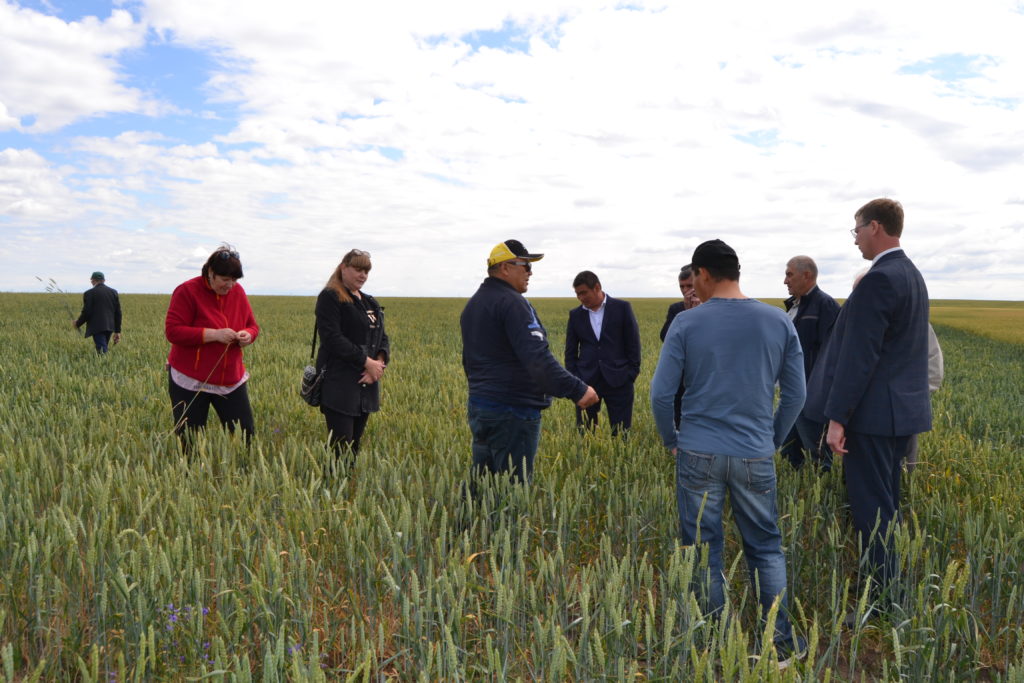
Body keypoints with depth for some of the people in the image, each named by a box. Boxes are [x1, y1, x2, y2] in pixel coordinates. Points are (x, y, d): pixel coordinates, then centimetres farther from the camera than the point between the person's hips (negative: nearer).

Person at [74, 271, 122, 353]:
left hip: (97, 328, -5)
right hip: (109, 327, 5)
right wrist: (117, 331, 13)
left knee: (102, 352, -8)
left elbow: (86, 313, -9)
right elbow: (118, 313, 8)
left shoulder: (89, 293, -5)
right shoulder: (113, 292, 8)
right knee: (103, 350, 16)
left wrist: (77, 324, 10)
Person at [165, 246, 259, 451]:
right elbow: (172, 331, -16)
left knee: (245, 434, 2)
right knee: (189, 442, 2)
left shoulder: (238, 291, 5)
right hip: (190, 381, -4)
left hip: (231, 380, 4)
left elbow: (252, 325, 13)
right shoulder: (187, 292, -10)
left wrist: (248, 334, -12)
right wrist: (214, 334, -24)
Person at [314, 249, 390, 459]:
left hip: (366, 385, 7)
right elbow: (333, 338, -15)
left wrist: (380, 361, -7)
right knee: (341, 449, -9)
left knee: (355, 446, 10)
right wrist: (367, 362, -16)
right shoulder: (329, 298, -4)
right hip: (340, 386, -7)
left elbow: (382, 338, 15)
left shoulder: (370, 303, 19)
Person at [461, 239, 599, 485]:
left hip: (478, 407, 9)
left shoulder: (472, 304, 15)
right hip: (512, 412, -9)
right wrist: (577, 390, -26)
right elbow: (537, 358, -26)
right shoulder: (512, 303, -15)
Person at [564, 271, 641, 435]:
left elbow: (633, 344, 2)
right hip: (586, 381, 2)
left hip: (618, 380, -2)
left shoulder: (622, 308, 1)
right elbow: (570, 351, 11)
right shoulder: (575, 315, 8)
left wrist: (631, 375, -4)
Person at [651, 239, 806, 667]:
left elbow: (660, 394, -6)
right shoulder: (778, 322, 0)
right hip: (756, 456, 2)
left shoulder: (687, 324, -7)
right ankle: (781, 642, 18)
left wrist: (671, 441, 9)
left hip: (699, 454, -2)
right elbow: (796, 395, 4)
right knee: (766, 548, 14)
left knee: (703, 552, 9)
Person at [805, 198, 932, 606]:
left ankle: (881, 599, 5)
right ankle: (890, 590, 28)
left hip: (874, 412, -10)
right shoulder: (912, 275, 14)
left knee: (871, 510, -3)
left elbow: (859, 355, -21)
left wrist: (837, 417, -18)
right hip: (904, 409, 10)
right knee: (886, 505, 18)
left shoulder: (878, 279, -17)